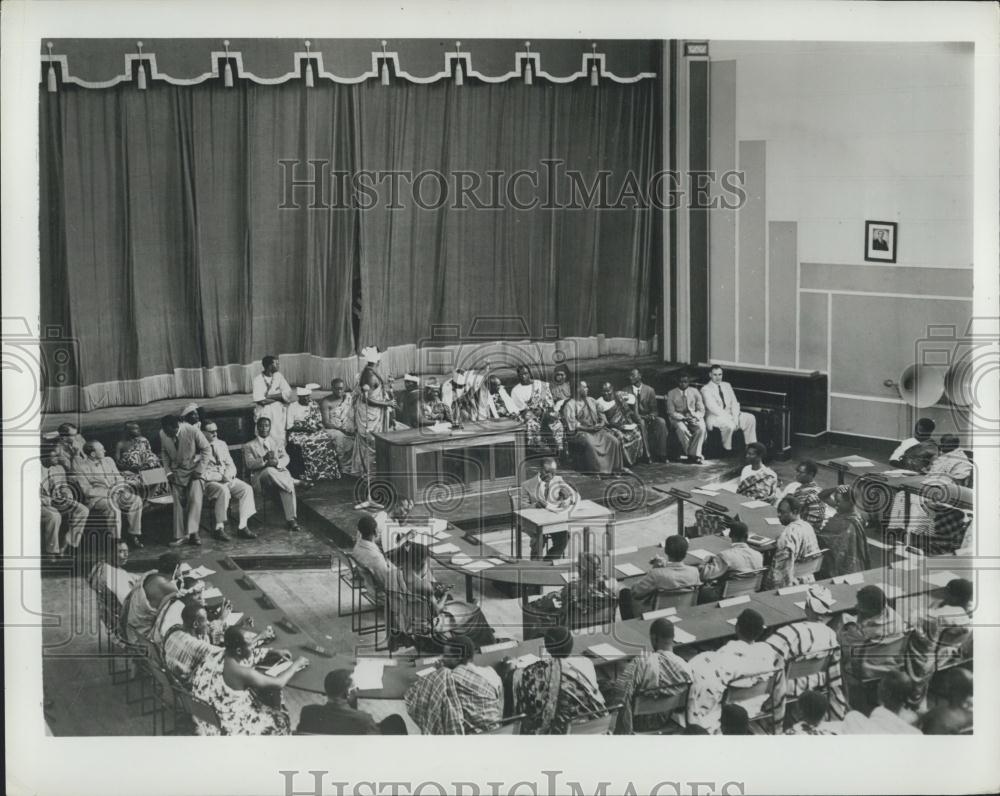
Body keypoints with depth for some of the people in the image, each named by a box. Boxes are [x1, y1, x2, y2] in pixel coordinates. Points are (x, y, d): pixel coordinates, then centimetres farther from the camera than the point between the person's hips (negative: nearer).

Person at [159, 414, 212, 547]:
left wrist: (199, 470, -12)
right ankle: (179, 536, 2)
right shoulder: (163, 434, -10)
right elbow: (164, 453, 8)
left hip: (194, 469, -3)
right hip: (176, 471, 3)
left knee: (195, 499, -15)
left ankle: (193, 532, -9)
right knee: (178, 502, -3)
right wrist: (168, 471, -2)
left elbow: (207, 449, -9)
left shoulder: (193, 431, -21)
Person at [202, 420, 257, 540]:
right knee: (223, 490, -37)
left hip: (228, 479, 6)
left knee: (247, 489, -18)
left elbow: (230, 465, 16)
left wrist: (228, 474, -7)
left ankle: (242, 527, -19)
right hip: (209, 482, -6)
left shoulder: (221, 444, 16)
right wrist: (220, 477, -19)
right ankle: (219, 528, -26)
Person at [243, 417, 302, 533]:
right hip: (260, 477, -2)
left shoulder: (278, 443, 24)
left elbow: (285, 458, 8)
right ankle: (294, 482, -23)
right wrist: (264, 459, -20)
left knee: (288, 485, -34)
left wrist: (277, 462, -16)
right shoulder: (249, 446, 15)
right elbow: (249, 464, -1)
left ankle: (291, 519, -33)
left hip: (280, 472, 2)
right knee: (269, 471, -40)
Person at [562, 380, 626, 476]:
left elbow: (601, 414, 19)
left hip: (596, 429, 6)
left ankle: (615, 469, -14)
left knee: (614, 441, -18)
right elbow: (572, 424, -10)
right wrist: (588, 428, -18)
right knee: (589, 443, -38)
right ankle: (598, 471, -32)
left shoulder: (591, 401, 19)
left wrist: (602, 423, -4)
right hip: (579, 432, -6)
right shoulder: (570, 405, 0)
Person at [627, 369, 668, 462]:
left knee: (661, 422, -27)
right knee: (641, 423, -36)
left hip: (648, 417, 2)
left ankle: (661, 454, -28)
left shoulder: (649, 390, 9)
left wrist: (652, 415, -17)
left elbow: (654, 409, 9)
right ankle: (647, 454, -38)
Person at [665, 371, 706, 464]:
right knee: (682, 429, -36)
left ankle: (694, 454, -28)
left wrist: (695, 417, -15)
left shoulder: (694, 392, 9)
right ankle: (690, 454, -25)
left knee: (701, 427, -32)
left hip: (694, 417, 2)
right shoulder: (671, 394, 3)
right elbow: (671, 412, -2)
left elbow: (701, 410, 8)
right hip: (678, 419, -2)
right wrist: (683, 418, -18)